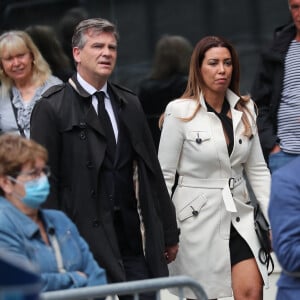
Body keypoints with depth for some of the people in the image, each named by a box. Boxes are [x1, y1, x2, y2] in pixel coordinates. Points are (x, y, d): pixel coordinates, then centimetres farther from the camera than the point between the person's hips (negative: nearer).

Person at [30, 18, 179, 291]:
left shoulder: (130, 104, 15)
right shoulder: (52, 109, -2)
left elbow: (152, 171, 16)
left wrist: (168, 233, 14)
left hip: (135, 241, 5)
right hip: (87, 242, -5)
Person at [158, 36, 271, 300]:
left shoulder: (245, 109, 6)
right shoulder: (180, 112, -7)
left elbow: (257, 169, 11)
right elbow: (164, 174, -4)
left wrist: (274, 218, 3)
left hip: (239, 215, 3)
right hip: (199, 216, -3)